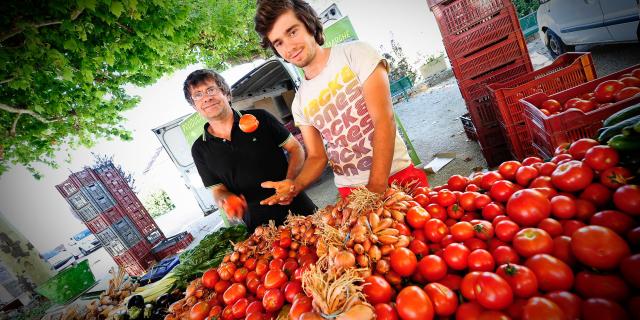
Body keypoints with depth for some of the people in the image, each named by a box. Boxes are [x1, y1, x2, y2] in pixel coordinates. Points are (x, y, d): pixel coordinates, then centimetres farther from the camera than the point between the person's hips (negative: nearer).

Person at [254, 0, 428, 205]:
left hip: (398, 175, -2)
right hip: (350, 191, 3)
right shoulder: (299, 103, 5)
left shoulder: (355, 54, -7)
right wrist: (295, 185, -13)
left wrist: (376, 187, -22)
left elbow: (384, 121, -16)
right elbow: (317, 156, 8)